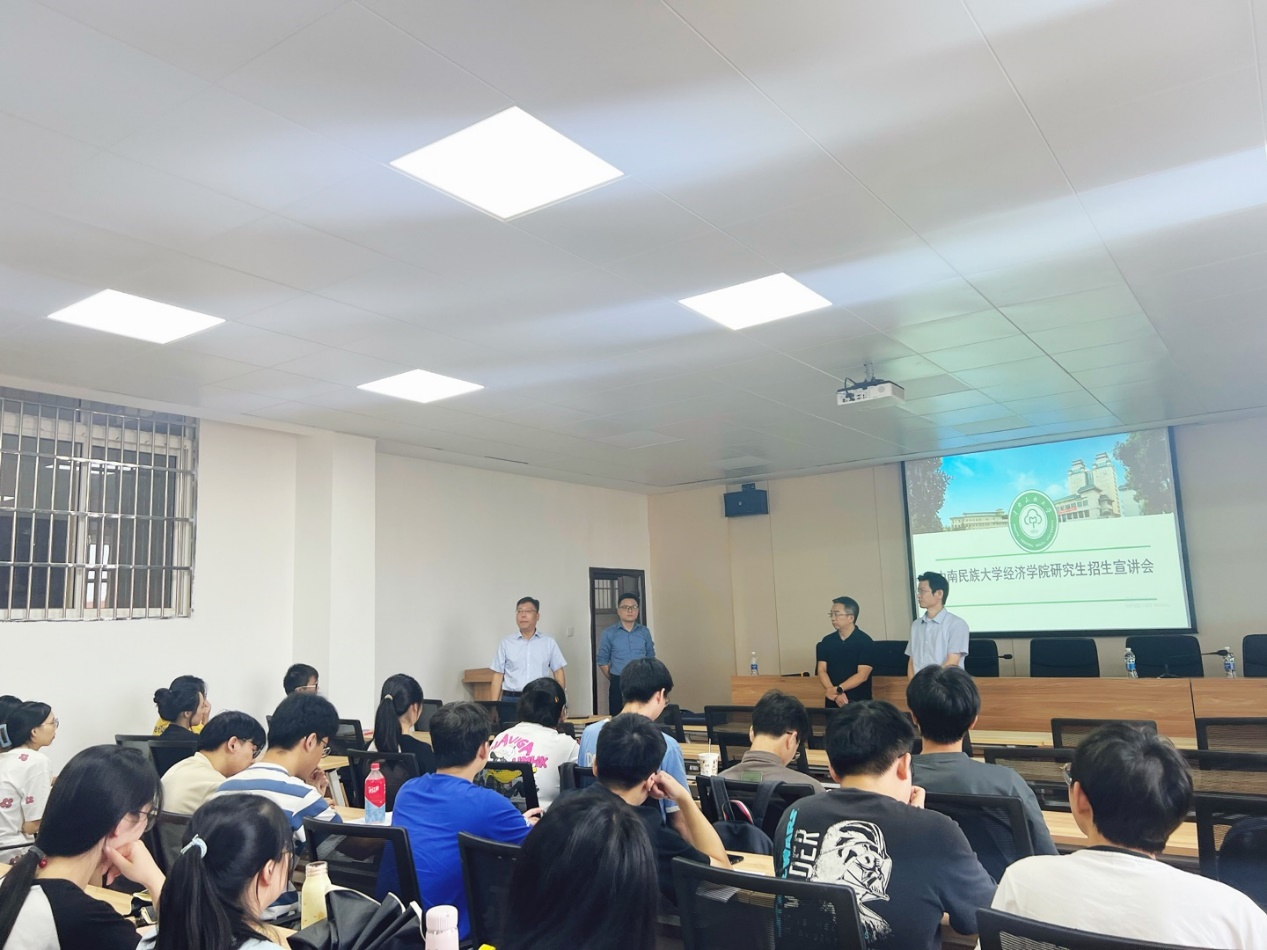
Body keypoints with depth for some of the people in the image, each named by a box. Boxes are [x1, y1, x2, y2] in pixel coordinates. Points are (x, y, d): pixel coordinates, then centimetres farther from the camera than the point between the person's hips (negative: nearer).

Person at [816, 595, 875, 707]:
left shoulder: (865, 642, -6)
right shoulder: (826, 641, 5)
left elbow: (862, 675, -12)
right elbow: (821, 671, 0)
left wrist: (837, 690, -19)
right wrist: (835, 694, -15)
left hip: (859, 702, -3)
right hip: (833, 701, 3)